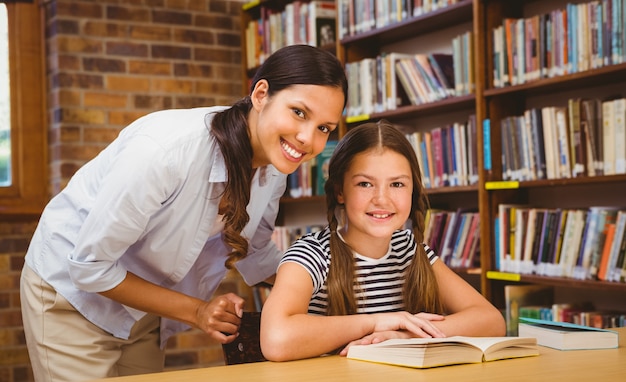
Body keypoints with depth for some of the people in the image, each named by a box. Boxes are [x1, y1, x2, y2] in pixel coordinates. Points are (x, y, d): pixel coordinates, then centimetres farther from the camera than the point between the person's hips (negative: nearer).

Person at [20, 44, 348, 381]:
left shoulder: (274, 163, -14)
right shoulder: (166, 150, -36)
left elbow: (255, 255, 4)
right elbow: (89, 267, -26)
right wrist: (195, 312, -23)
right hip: (71, 293, -6)